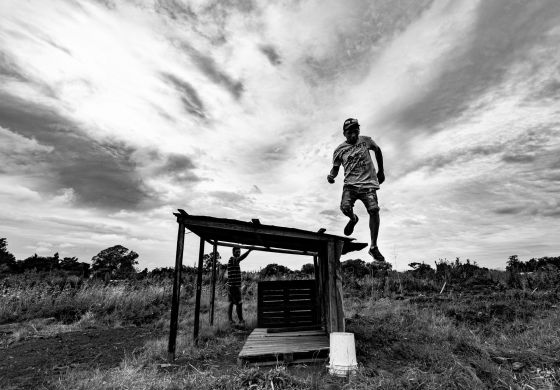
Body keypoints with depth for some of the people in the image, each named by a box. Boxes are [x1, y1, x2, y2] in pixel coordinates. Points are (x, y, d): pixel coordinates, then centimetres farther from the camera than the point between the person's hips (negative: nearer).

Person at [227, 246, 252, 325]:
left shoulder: (235, 261, 17)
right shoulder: (232, 259, -13)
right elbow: (240, 258, -36)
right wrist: (249, 250, -43)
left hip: (231, 286, 10)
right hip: (234, 286, -10)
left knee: (231, 303, 11)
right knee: (239, 303, -4)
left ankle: (230, 320, 16)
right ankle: (241, 320, 3)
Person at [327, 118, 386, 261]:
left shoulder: (366, 141, 5)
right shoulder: (339, 150, 4)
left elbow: (377, 150, 23)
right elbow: (335, 167, 15)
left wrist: (381, 171, 23)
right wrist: (331, 176, -9)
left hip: (368, 183, 0)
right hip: (350, 184, 0)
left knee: (374, 210, -17)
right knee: (345, 207, -26)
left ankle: (373, 247, -2)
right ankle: (353, 219, 16)